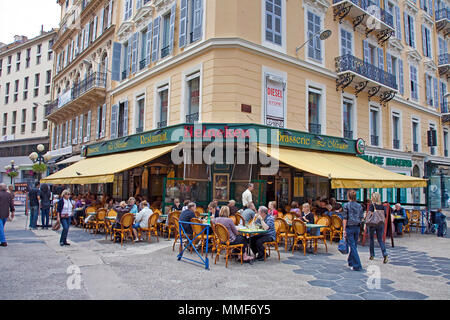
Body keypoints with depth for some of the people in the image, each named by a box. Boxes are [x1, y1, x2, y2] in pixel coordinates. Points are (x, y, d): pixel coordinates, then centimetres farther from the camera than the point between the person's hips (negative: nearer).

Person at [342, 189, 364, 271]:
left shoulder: (347, 205, -9)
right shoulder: (359, 206, 4)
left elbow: (345, 219, -11)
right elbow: (361, 218, 5)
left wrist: (344, 230, -9)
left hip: (349, 227, -5)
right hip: (357, 227, 5)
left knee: (353, 246, -2)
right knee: (354, 245, 17)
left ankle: (357, 266, -4)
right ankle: (351, 262, 32)